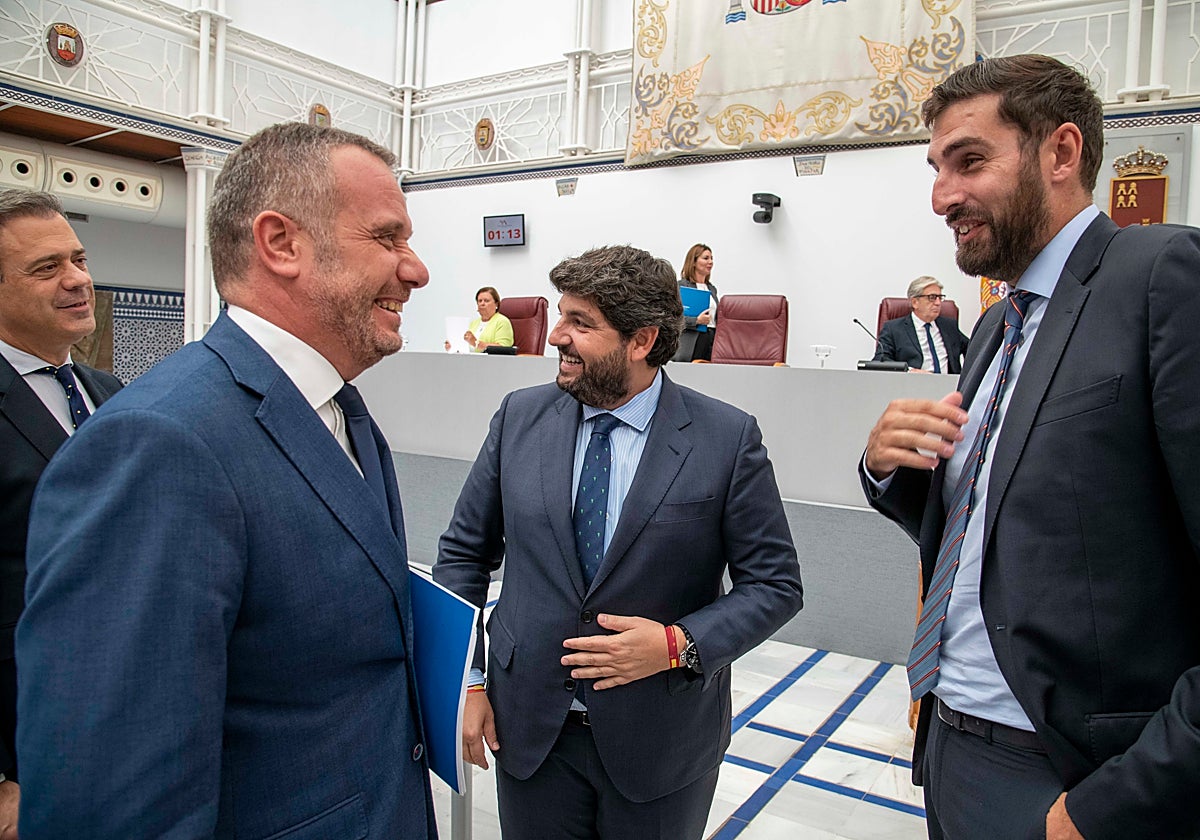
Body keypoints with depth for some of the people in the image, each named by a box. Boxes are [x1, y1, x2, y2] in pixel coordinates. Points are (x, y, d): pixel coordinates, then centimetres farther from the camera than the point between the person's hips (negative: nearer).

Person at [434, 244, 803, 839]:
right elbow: (463, 552, 4)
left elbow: (774, 584, -6)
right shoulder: (520, 417, -3)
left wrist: (678, 645, -20)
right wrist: (467, 679, -2)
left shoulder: (728, 439, -12)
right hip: (528, 727, 2)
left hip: (661, 740, -2)